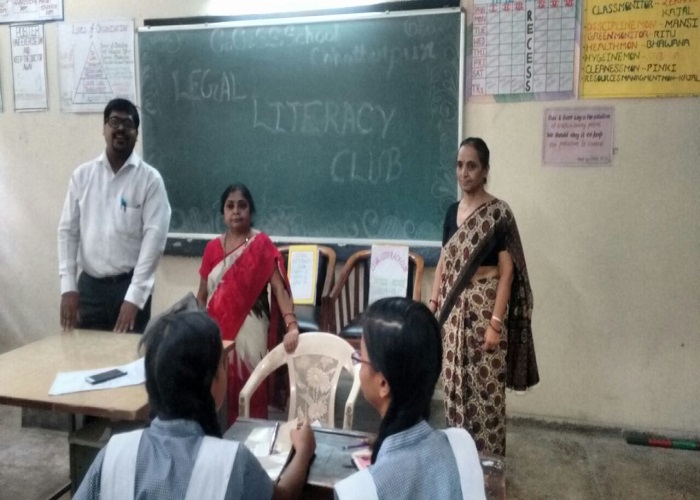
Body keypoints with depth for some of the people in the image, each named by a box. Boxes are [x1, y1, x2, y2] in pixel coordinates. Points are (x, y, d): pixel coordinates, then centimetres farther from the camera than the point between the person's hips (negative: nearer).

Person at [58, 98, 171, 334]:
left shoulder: (150, 179, -5)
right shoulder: (82, 175, 5)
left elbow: (155, 237, -11)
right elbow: (67, 230, 6)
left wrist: (134, 297, -16)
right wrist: (68, 287, -2)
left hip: (129, 285, -3)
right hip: (89, 285, 3)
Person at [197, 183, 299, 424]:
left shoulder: (261, 245, -5)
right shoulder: (212, 247, 8)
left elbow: (279, 287, -14)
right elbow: (202, 295, 12)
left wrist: (292, 325, -27)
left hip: (249, 329, -4)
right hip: (217, 329, 4)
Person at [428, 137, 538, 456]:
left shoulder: (498, 213, -10)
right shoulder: (453, 212, 8)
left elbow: (507, 271, -13)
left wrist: (496, 322, -17)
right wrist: (433, 305, 8)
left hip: (484, 308, -6)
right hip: (453, 309, 6)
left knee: (485, 388, 2)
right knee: (454, 384, 13)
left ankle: (488, 459, 19)